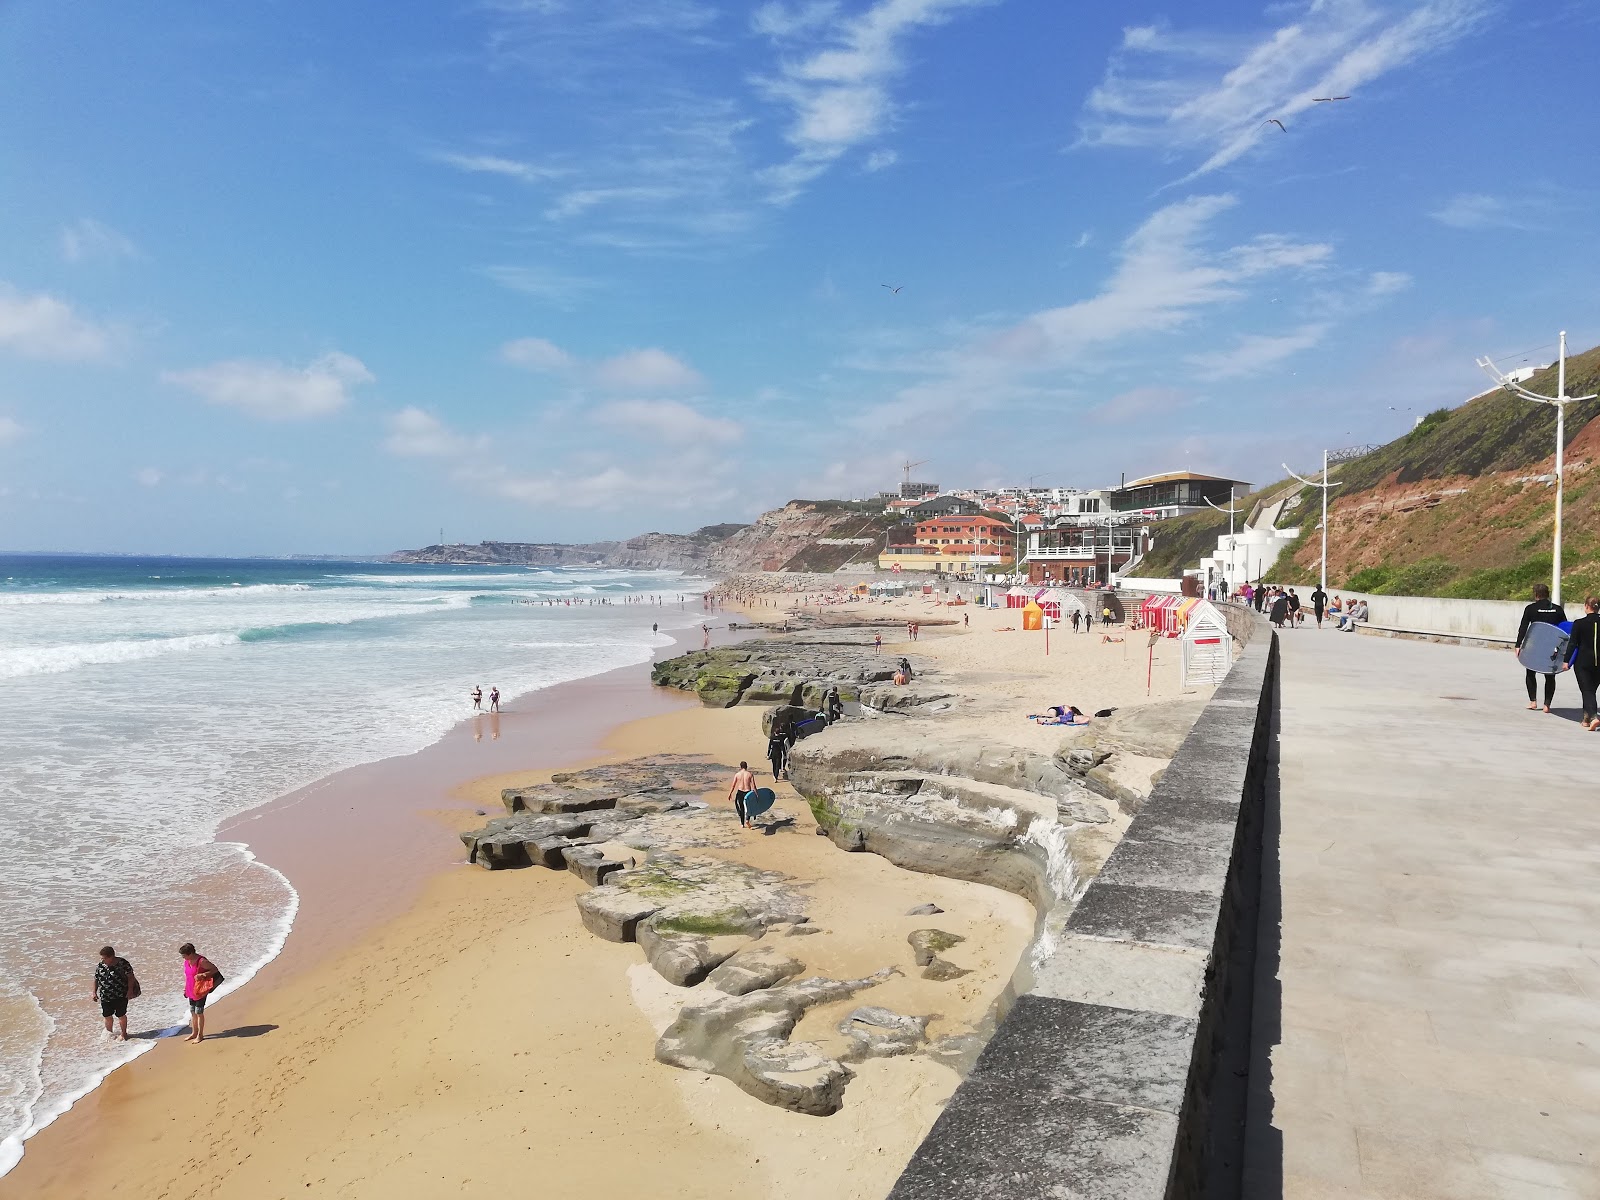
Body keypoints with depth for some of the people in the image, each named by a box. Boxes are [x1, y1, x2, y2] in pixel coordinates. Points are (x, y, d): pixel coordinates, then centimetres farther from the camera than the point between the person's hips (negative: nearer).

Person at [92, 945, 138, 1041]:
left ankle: (123, 1033, 27)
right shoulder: (100, 966, -2)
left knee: (121, 1015, 8)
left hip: (120, 996, -4)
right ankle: (109, 1033, 40)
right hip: (105, 997, 4)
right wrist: (94, 992, 9)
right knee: (107, 1016, 16)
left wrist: (130, 990, -14)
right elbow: (96, 979, 11)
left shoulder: (123, 964, -15)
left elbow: (131, 977, -10)